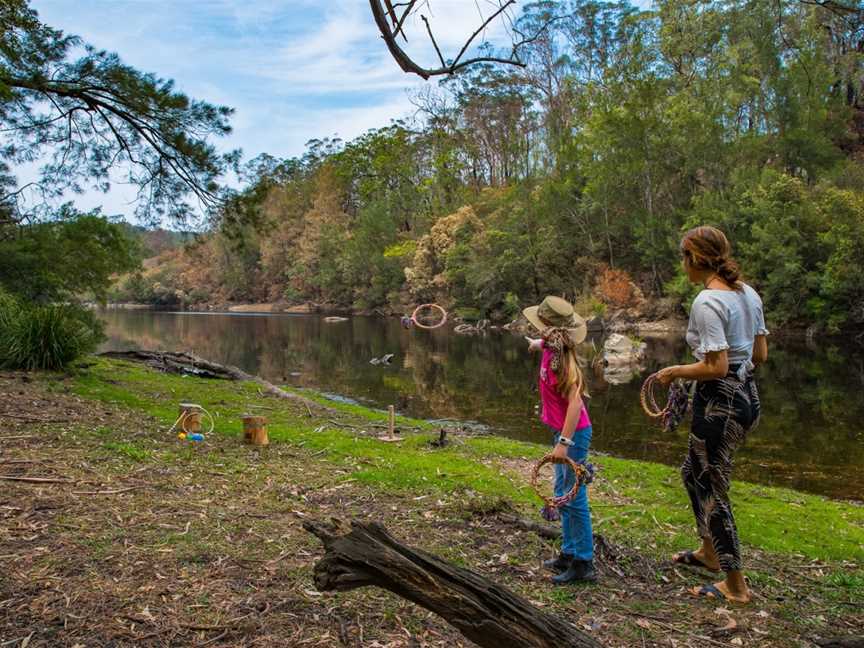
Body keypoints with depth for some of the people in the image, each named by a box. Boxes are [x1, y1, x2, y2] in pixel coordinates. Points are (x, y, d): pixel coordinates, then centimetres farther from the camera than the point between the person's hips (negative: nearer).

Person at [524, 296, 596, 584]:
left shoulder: (562, 359, -24)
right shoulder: (550, 348, 1)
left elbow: (575, 401, -29)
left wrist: (564, 442, -32)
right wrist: (535, 343, 50)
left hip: (573, 434, -10)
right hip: (562, 431, 10)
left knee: (574, 499, -3)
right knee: (563, 495, 17)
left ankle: (583, 564, 7)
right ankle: (569, 554, 28)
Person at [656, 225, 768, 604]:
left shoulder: (707, 302, -20)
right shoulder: (748, 293, 7)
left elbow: (716, 367, -23)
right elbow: (760, 355, 12)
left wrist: (675, 372, -10)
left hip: (720, 403, -9)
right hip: (748, 398, 9)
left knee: (712, 489, 5)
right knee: (693, 472, 25)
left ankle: (735, 586, 18)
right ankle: (709, 552, 41)